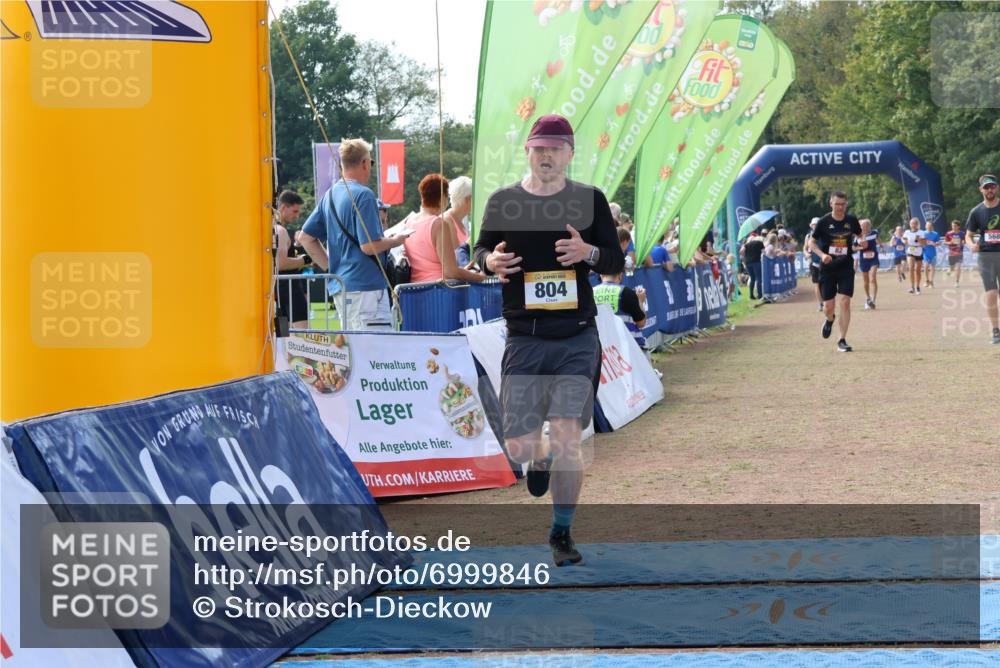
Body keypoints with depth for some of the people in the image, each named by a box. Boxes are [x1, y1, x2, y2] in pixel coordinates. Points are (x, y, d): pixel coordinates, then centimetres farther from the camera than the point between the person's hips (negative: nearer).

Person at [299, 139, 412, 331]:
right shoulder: (363, 195, -12)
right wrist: (395, 240, 0)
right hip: (366, 286, -9)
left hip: (339, 286, 9)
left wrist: (331, 267, 17)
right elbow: (369, 246, -18)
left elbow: (306, 237, 17)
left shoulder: (329, 195, 14)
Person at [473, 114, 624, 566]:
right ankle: (540, 460, 38)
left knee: (568, 438, -11)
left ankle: (562, 533, 6)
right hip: (524, 339, 1)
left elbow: (617, 262, 6)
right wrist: (491, 261, -10)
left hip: (577, 338, -1)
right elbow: (481, 250, 15)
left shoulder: (589, 199, 3)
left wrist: (588, 253, -16)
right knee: (518, 449, -1)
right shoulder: (503, 201, 4)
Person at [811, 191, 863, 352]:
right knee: (828, 306, 3)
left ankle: (842, 340, -2)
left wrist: (862, 243, -7)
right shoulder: (824, 222, -7)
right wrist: (822, 254, -17)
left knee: (845, 302, -10)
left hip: (846, 267, 1)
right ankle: (830, 320, 41)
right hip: (827, 268, -1)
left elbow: (859, 235, 17)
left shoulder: (851, 220, -1)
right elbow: (813, 242, 2)